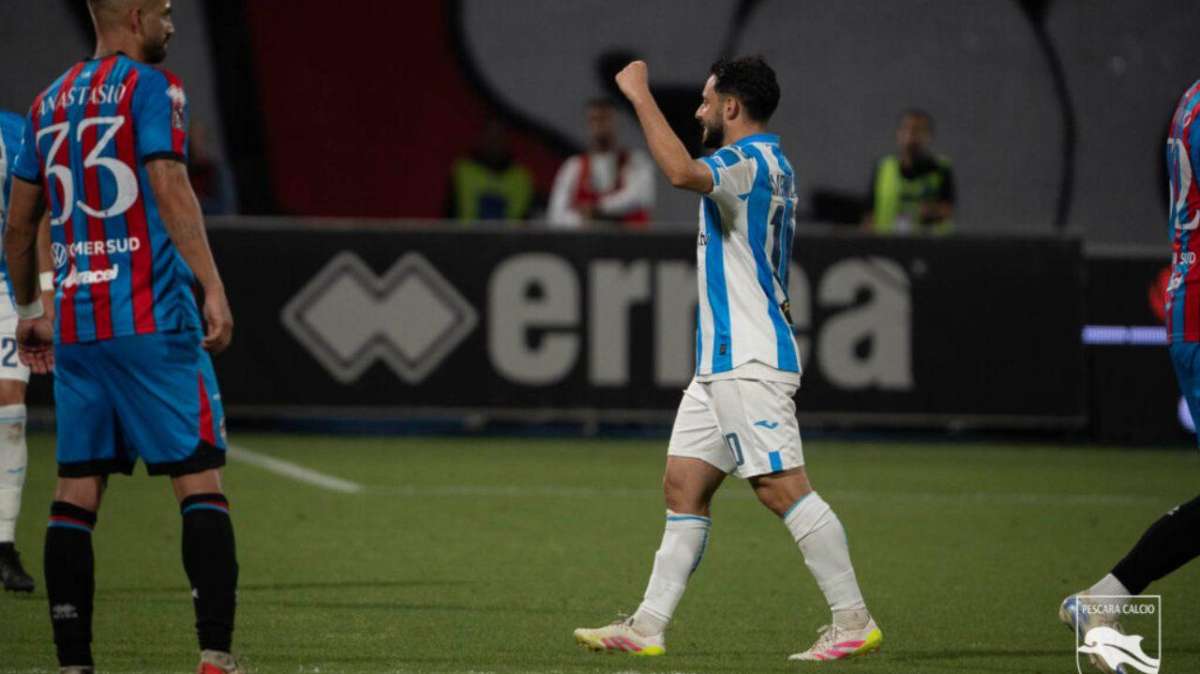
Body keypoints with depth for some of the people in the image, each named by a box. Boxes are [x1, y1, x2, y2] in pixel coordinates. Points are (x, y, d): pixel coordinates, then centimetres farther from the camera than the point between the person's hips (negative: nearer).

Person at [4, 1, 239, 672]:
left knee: (76, 493, 6)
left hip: (74, 326, 6)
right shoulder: (151, 88, -4)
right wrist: (213, 288, -23)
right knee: (200, 480, -5)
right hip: (153, 318, -6)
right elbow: (169, 187, -17)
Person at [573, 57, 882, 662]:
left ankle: (854, 622, -10)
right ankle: (648, 627, 8)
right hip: (724, 361, 11)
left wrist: (639, 94, -24)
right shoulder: (769, 164, 19)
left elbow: (682, 172, -33)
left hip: (749, 362, -11)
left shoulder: (751, 160, -13)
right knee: (683, 486, 8)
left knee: (781, 487, -12)